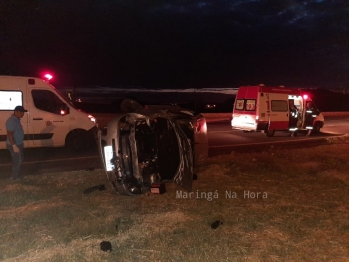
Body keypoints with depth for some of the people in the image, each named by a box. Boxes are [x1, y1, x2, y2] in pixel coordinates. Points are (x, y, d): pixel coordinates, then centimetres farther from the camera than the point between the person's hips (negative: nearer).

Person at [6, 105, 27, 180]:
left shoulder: (17, 119, 8)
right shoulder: (11, 121, -24)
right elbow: (10, 134, -27)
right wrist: (14, 145, -30)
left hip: (19, 144, 10)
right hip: (14, 145, -10)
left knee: (20, 159, 20)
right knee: (17, 161, 0)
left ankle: (17, 175, 34)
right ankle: (15, 178, 14)